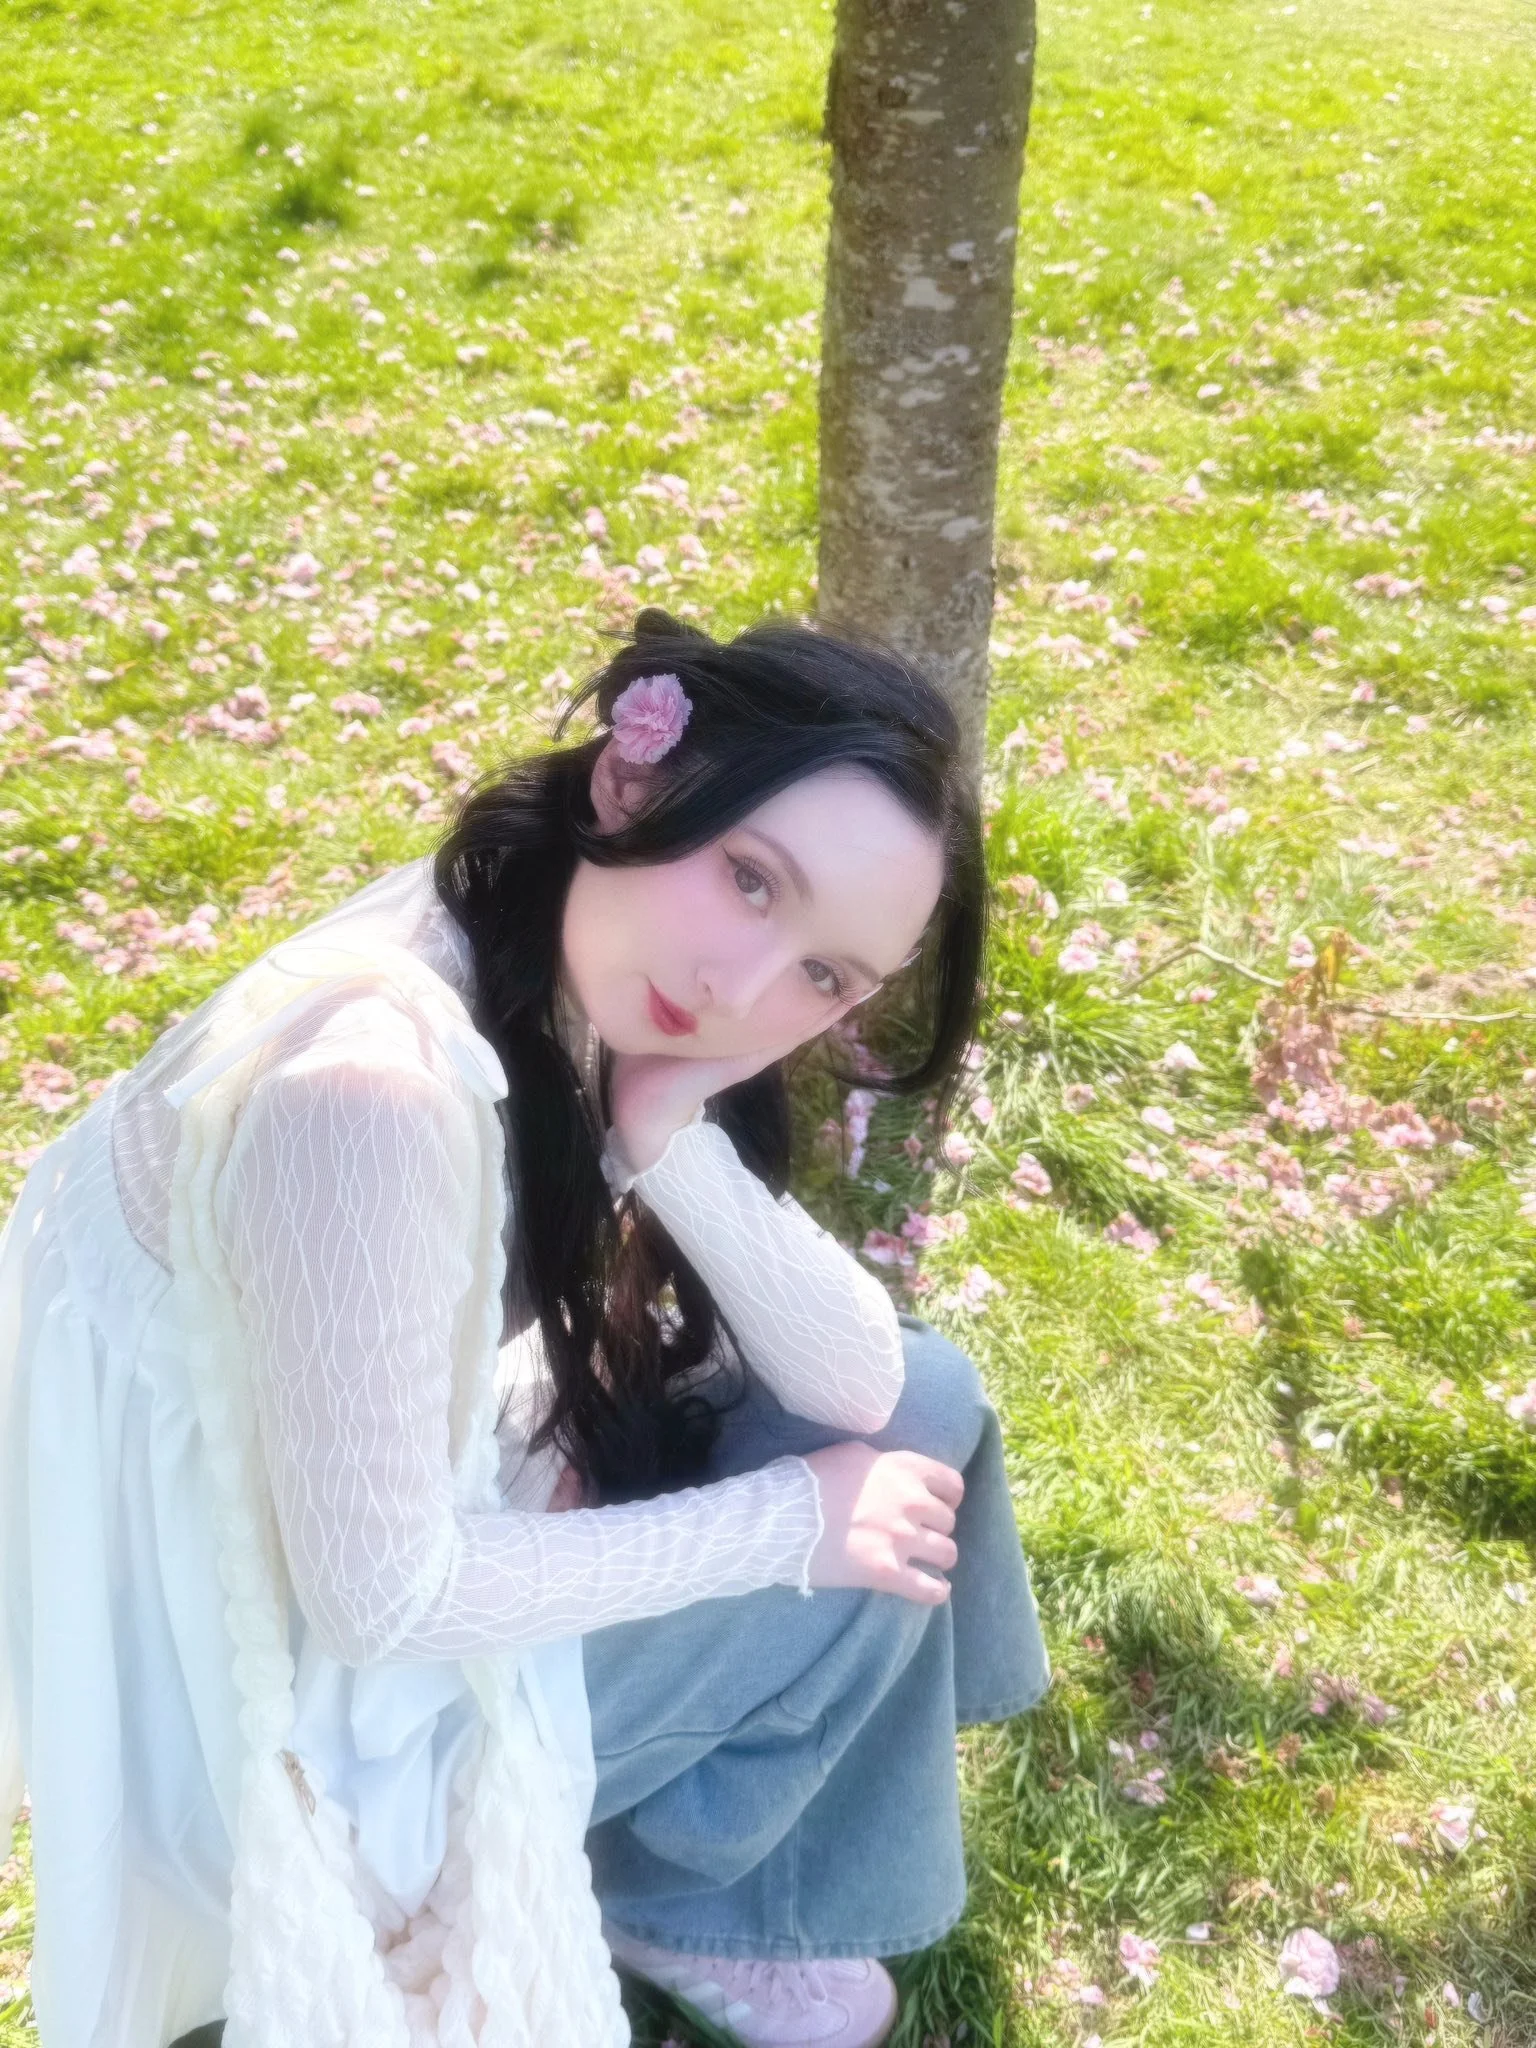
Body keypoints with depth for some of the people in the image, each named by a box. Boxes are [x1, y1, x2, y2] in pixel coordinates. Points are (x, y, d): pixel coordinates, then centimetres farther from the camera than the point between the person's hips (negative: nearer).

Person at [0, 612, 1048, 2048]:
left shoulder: (579, 988, -11)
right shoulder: (376, 1085, -37)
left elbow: (853, 1385, -10)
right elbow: (378, 1599, -28)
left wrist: (674, 1139, -27)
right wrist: (794, 1521, -19)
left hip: (430, 1494, 7)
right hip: (292, 1676, -7)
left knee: (922, 1411, 3)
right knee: (864, 1544, -5)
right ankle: (662, 1890, 23)